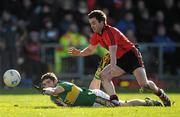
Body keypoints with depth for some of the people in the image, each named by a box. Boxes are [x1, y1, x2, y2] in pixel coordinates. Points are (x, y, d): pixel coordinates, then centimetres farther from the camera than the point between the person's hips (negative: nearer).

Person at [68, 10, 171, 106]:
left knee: (144, 84, -18)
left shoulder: (110, 32, -24)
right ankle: (114, 100, -17)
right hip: (121, 59, 9)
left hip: (131, 55, -9)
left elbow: (112, 50, -39)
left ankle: (161, 94, 12)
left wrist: (113, 66, -53)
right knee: (103, 76, -12)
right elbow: (90, 49, 19)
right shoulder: (97, 35, 3)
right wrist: (79, 53, -2)